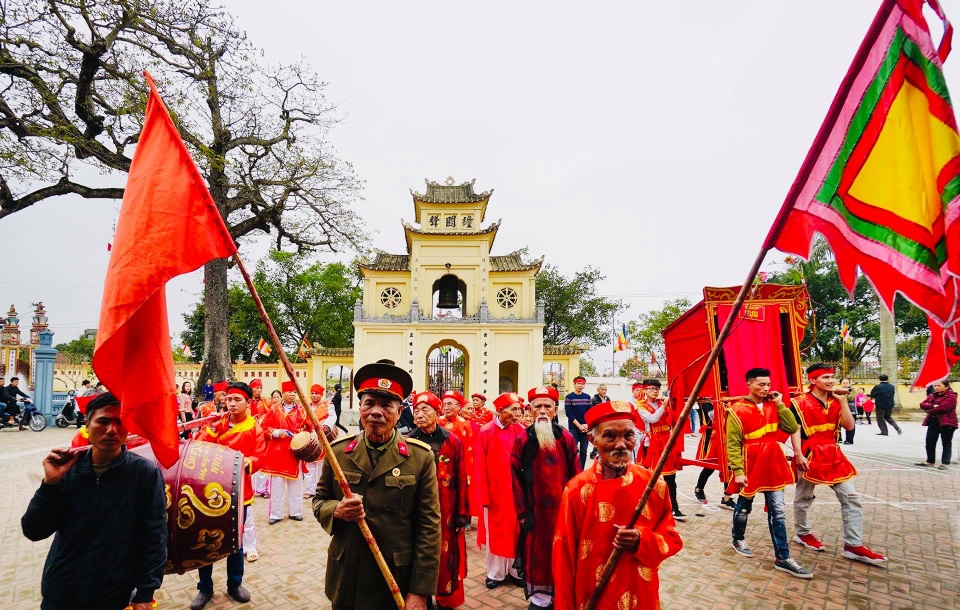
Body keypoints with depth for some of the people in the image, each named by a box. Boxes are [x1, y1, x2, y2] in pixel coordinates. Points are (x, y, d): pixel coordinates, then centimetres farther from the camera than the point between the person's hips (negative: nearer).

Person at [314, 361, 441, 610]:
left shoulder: (421, 457, -10)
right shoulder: (338, 451, -1)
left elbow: (429, 526, -10)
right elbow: (319, 500, 8)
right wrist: (337, 510, -15)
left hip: (398, 582, -2)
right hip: (346, 579, 3)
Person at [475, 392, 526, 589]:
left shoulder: (521, 431, -2)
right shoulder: (486, 432, -9)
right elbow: (481, 467, -8)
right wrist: (483, 495, -9)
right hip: (495, 491, -2)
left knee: (517, 531, 12)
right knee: (495, 533, 12)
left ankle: (516, 571, 29)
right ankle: (495, 573, 27)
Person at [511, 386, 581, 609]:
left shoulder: (566, 438, -2)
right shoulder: (522, 440, -4)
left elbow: (576, 477, 1)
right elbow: (517, 478, -4)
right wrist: (522, 511, -5)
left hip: (561, 508, 1)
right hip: (534, 510, -1)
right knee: (536, 553, 8)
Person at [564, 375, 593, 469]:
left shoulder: (587, 397, 8)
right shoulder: (569, 397, -3)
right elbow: (569, 413, -10)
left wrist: (587, 425, -8)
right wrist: (579, 426, -15)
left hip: (586, 428, 4)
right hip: (574, 428, -4)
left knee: (583, 451, 7)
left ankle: (581, 470, 15)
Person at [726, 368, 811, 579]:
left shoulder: (773, 405, 4)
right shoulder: (737, 410, -13)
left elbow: (792, 428, -2)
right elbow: (732, 444, -11)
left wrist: (780, 404, -6)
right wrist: (738, 470, -15)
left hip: (773, 465, 5)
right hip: (751, 466, -5)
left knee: (778, 511, 5)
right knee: (744, 506, 14)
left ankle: (783, 558, 10)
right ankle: (738, 540, 37)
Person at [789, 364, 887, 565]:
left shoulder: (836, 402, 9)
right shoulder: (799, 403, -9)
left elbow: (849, 426, -1)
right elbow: (795, 430, -12)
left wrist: (842, 400, -6)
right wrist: (798, 454, -20)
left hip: (833, 455, 6)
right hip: (810, 455, -6)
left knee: (851, 497, 1)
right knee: (804, 498, 10)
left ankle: (853, 545, 7)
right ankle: (803, 533, 31)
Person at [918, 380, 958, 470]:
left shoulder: (951, 396, -10)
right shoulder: (932, 396, 14)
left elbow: (943, 408, -23)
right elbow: (922, 404, 3)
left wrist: (929, 410, -8)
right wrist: (933, 406, -16)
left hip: (946, 423, -8)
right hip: (933, 422, 8)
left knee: (946, 444, 0)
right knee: (930, 443, 10)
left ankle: (945, 463, 4)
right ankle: (930, 461, 21)